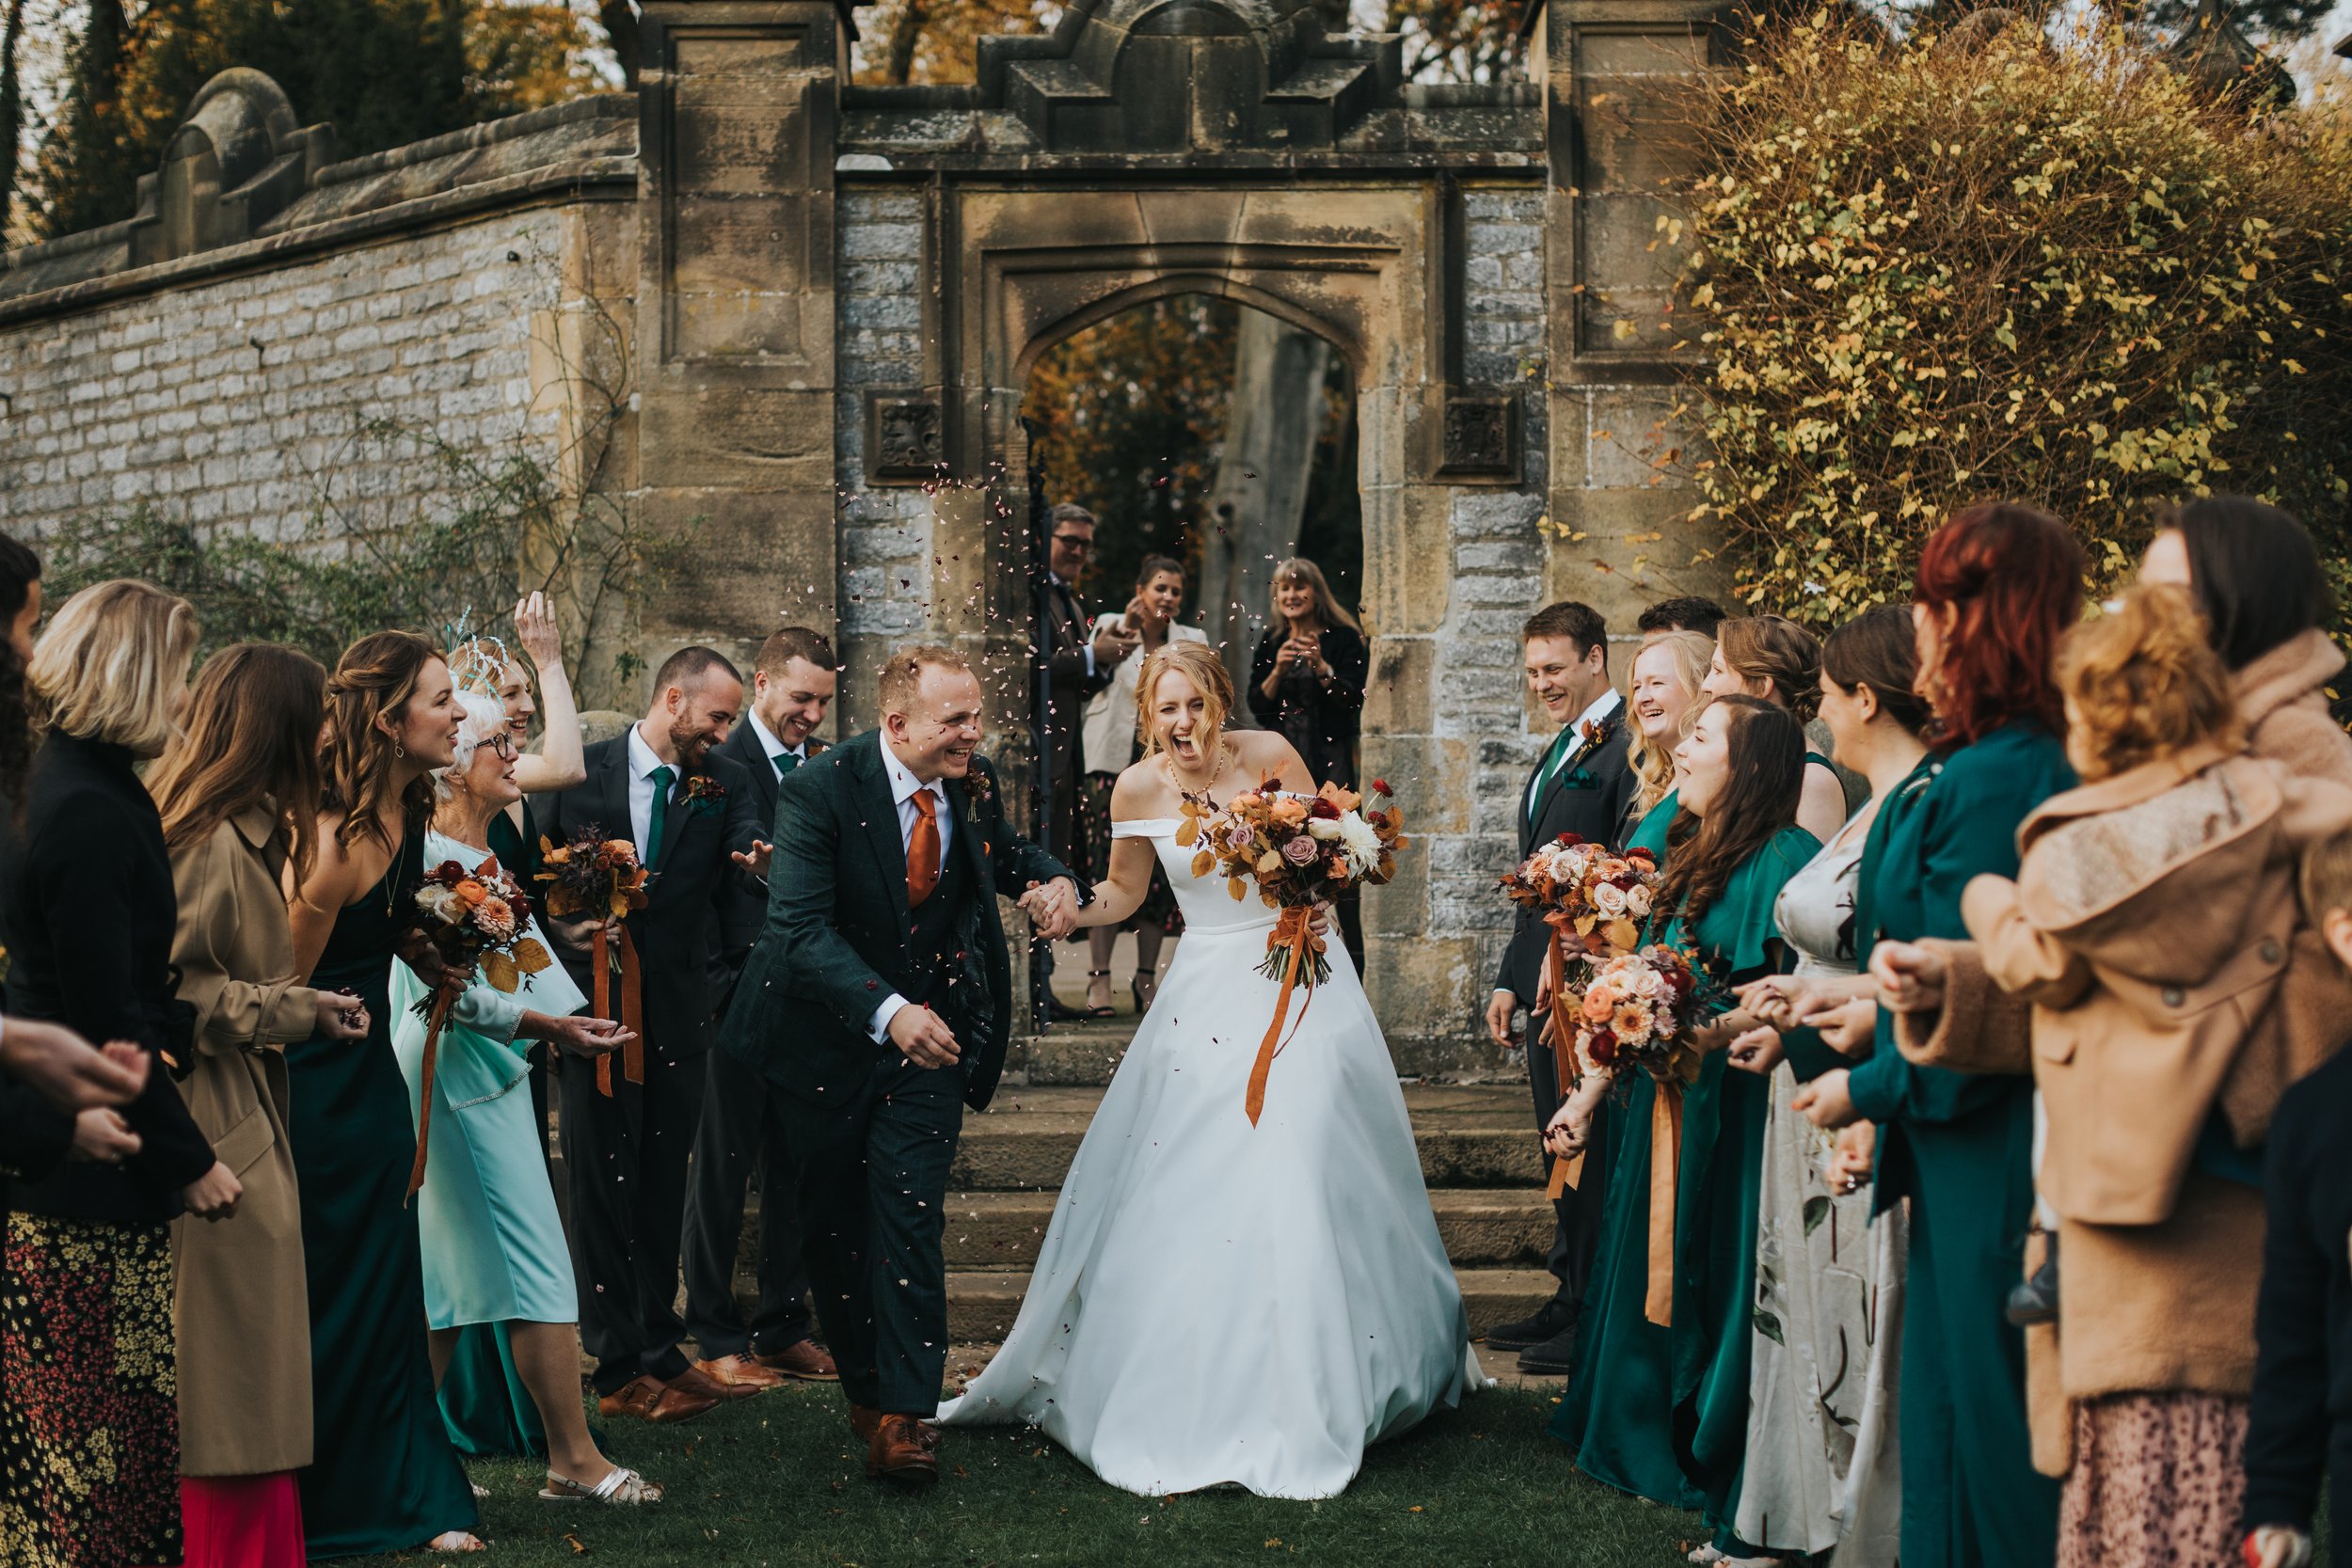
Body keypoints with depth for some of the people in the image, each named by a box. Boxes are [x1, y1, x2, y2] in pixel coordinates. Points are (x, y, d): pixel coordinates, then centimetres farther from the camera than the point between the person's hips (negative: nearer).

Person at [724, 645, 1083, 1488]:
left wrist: (1054, 879, -7)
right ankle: (863, 1385, 30)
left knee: (910, 1215, -10)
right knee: (833, 1224, 11)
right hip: (833, 1033, -2)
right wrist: (886, 1011, -41)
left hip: (931, 1026, 2)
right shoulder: (820, 791, -21)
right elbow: (801, 929, -28)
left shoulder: (973, 784, -5)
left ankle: (903, 1416, -10)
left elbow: (1005, 852, 17)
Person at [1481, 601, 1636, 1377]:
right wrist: (1510, 979, 20)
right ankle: (1570, 1296, 22)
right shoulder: (1558, 753, 20)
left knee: (1592, 1149, -4)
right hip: (1543, 975, 10)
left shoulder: (1629, 745, -12)